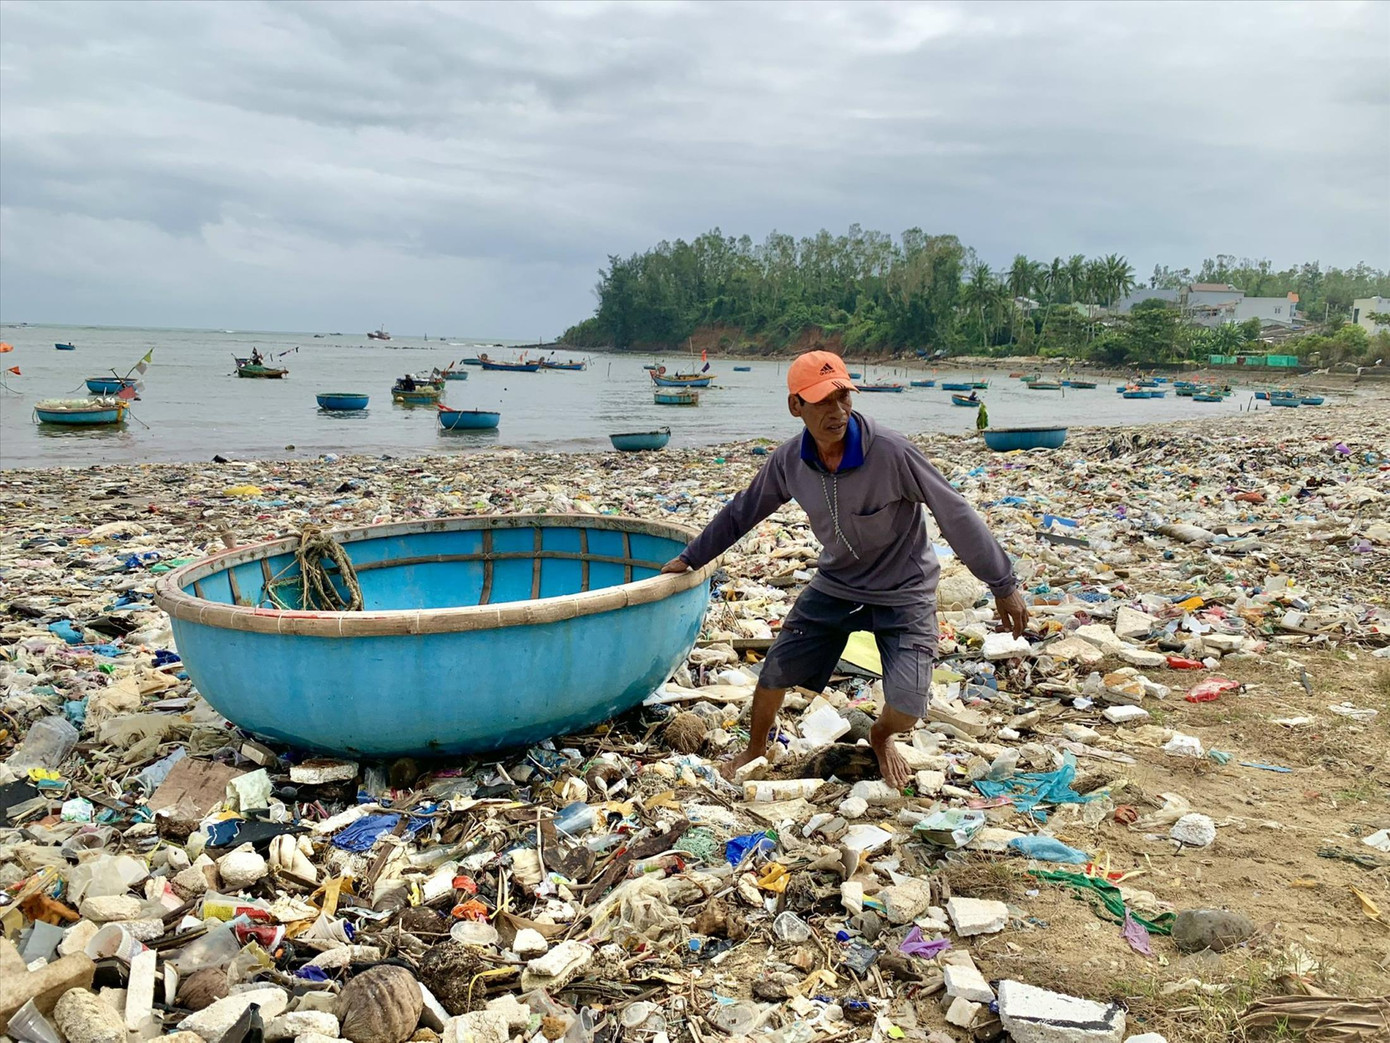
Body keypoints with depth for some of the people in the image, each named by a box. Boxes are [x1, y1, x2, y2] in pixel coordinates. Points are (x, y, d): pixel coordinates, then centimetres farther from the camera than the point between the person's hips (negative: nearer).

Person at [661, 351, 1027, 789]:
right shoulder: (789, 460, -12)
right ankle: (756, 749, 34)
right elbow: (742, 512, 5)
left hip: (904, 593, -4)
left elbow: (956, 515, -19)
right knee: (775, 670, 2)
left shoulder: (891, 452, -27)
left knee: (906, 706, -15)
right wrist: (690, 558, 12)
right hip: (835, 585, 4)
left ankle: (881, 738, 25)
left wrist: (1004, 586, -14)